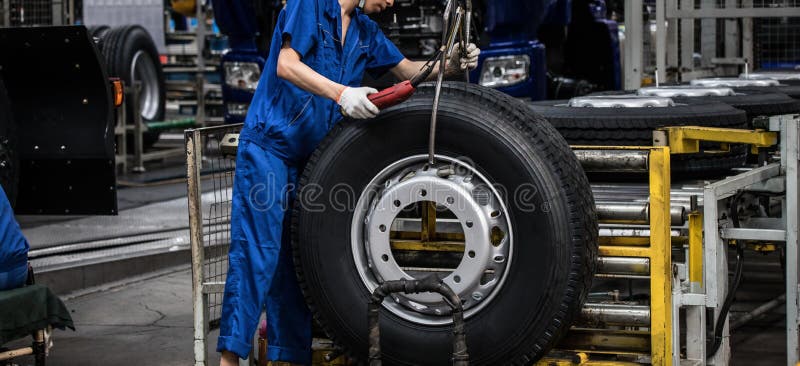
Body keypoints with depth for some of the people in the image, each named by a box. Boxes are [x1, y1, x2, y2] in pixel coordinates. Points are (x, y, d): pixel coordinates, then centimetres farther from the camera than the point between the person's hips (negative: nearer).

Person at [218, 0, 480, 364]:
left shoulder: (364, 30, 15)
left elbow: (405, 68, 21)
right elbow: (286, 65, -18)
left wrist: (451, 65, 2)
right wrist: (341, 93, -30)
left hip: (309, 156, 8)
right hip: (269, 145, -8)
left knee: (293, 258, 8)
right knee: (257, 251, -11)